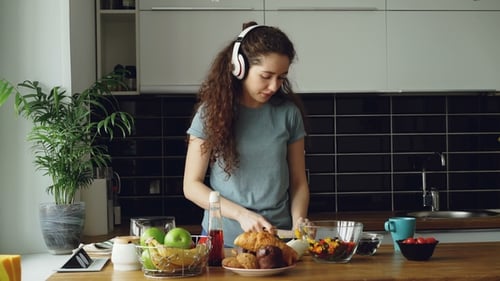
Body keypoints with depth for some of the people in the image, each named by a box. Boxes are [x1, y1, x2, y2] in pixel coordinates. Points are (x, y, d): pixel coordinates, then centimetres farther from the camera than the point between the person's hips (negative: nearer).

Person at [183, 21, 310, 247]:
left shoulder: (288, 113, 3)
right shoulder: (212, 112, -1)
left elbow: (298, 182, 10)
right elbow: (192, 185, 0)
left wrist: (298, 221, -8)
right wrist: (241, 214, -11)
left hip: (278, 236, 1)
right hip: (223, 237, -1)